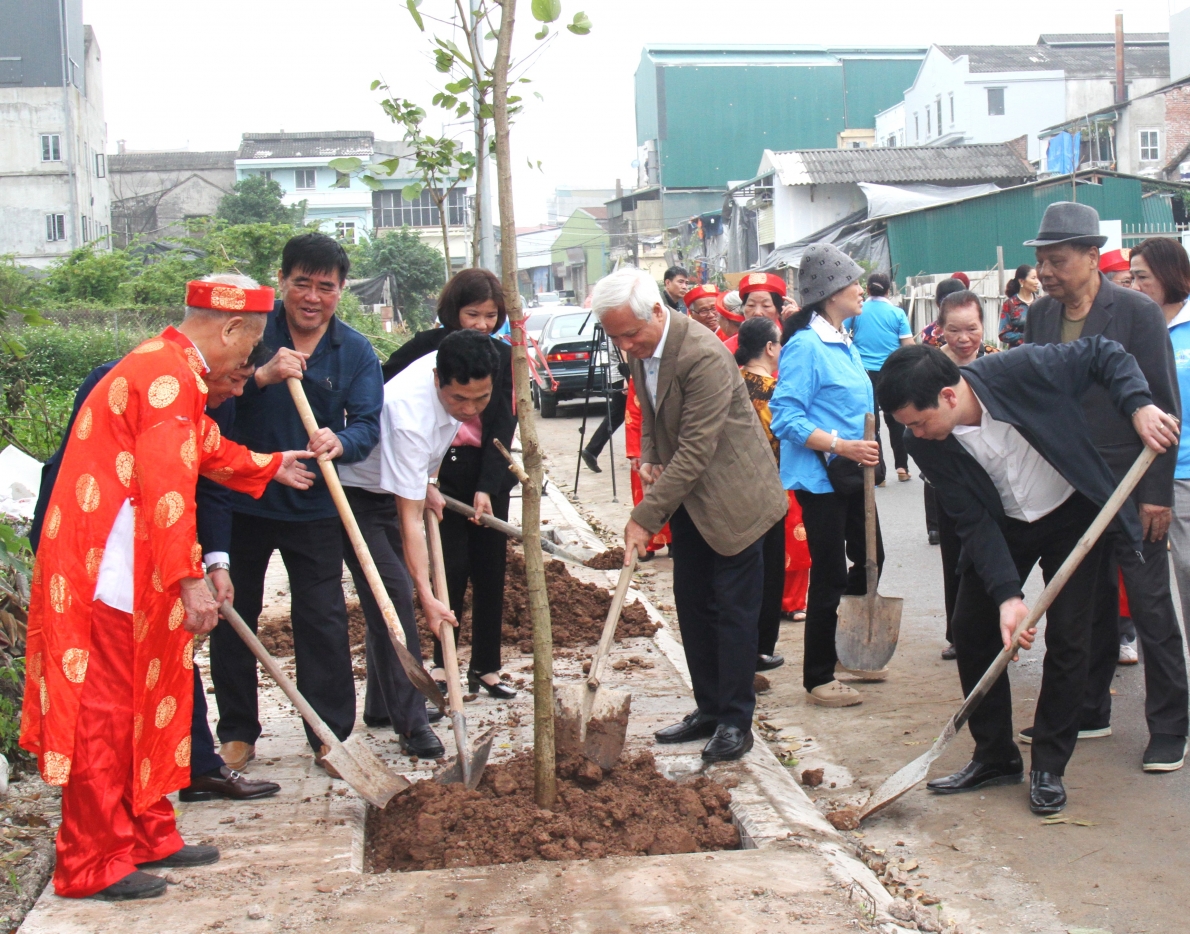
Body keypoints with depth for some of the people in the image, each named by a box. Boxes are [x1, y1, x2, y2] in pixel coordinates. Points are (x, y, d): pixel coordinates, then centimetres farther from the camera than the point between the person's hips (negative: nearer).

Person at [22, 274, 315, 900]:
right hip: (107, 568, -11)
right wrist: (189, 580, -29)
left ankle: (146, 835, 27)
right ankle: (93, 864, 6)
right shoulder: (168, 375, -17)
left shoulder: (173, 369, 17)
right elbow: (166, 485, -26)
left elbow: (207, 450, 34)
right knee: (104, 713, -3)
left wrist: (270, 466, 47)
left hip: (132, 569, 11)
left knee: (146, 704, 16)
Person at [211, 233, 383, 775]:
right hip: (239, 501, 0)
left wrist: (340, 442, -31)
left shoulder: (355, 352, 0)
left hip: (313, 508, 0)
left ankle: (330, 735, 15)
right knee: (232, 619, 9)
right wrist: (261, 376, -29)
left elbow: (368, 424, -8)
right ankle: (237, 734, 23)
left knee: (323, 622, 2)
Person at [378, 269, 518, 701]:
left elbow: (502, 425, -4)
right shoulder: (427, 347, -6)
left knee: (490, 570, 6)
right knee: (451, 568, -3)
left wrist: (486, 487, -14)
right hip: (441, 470, -3)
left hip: (489, 473, 3)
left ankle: (486, 666, 16)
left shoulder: (503, 357, 1)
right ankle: (442, 662, 13)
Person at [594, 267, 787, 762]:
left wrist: (646, 516, -27)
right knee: (692, 605, 13)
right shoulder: (641, 349, 0)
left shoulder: (704, 356, -28)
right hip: (686, 497, 8)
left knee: (733, 609, -1)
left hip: (731, 494, -8)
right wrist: (648, 457, -1)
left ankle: (735, 721, 9)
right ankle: (709, 710, 24)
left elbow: (696, 451, -28)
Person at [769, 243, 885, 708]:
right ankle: (818, 679, 10)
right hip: (819, 476, -9)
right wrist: (839, 446, -26)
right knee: (830, 574, -3)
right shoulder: (805, 346, -18)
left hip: (852, 474, 9)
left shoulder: (844, 343, 11)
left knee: (869, 558, 16)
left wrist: (864, 450, 16)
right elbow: (786, 417, -22)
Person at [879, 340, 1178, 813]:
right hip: (1004, 523, 3)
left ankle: (1048, 768, 8)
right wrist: (1006, 595, -27)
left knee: (1067, 638, -6)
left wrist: (1139, 405, -32)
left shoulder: (1021, 370, -31)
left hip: (1073, 512, -3)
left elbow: (1104, 354, -16)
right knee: (971, 629, 1)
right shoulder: (926, 445, -20)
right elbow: (973, 522, -17)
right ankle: (995, 756, 17)